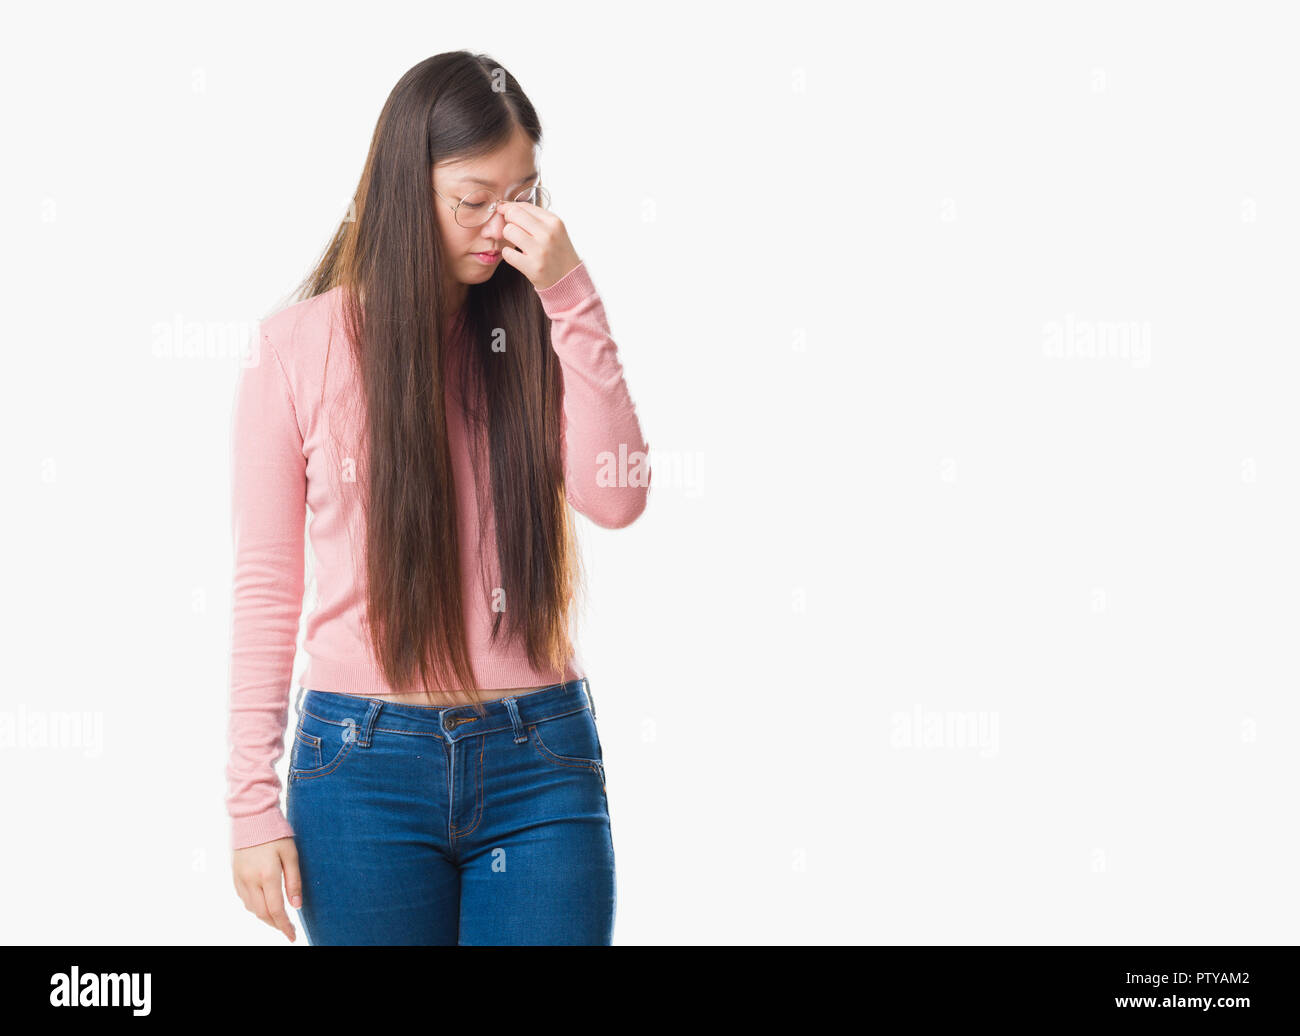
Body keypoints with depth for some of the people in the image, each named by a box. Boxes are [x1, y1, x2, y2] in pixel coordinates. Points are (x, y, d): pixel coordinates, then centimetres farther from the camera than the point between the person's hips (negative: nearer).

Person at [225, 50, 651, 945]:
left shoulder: (537, 329, 5)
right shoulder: (298, 349, -1)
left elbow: (617, 499, -9)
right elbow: (265, 588, 0)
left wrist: (571, 298, -13)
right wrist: (252, 800, -3)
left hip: (542, 766, 2)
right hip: (367, 766, -1)